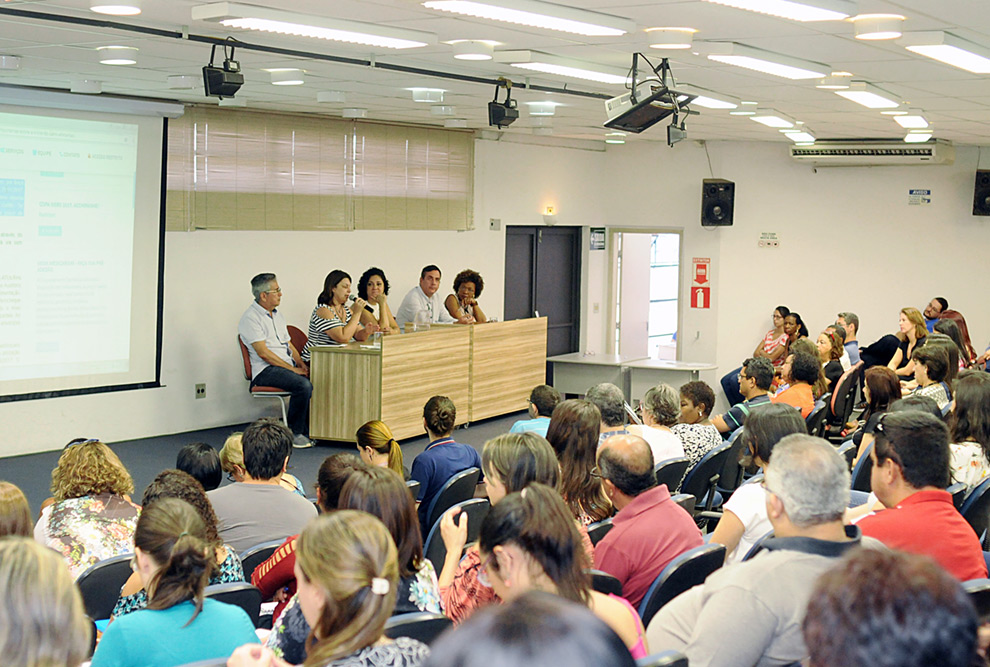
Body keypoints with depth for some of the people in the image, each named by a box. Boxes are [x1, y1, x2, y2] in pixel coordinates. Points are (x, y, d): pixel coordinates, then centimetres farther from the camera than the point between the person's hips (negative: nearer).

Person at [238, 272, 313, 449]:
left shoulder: (278, 315, 21)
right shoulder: (250, 318, -8)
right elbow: (264, 353, -15)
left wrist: (301, 364, 5)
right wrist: (292, 369, -15)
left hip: (287, 366, 8)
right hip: (265, 371, -8)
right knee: (303, 385, -31)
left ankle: (310, 431, -8)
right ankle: (294, 433, -17)